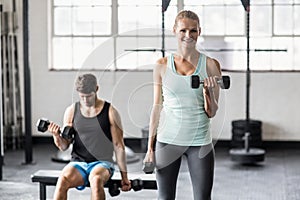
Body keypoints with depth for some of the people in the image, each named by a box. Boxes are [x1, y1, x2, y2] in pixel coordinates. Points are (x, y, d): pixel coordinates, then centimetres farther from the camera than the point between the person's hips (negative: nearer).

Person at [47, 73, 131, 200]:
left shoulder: (110, 112, -1)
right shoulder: (71, 111, 6)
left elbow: (118, 146, 1)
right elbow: (64, 146, 8)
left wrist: (124, 176, -1)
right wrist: (56, 136, -15)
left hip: (102, 163, -2)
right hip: (78, 162, 2)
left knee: (96, 180, -38)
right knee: (62, 180, -32)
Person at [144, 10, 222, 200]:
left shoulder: (210, 65, 0)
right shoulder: (162, 65, 3)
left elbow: (212, 113, 1)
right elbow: (157, 107, 7)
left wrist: (208, 91, -19)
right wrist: (150, 147, 5)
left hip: (200, 141, -1)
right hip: (168, 139, 1)